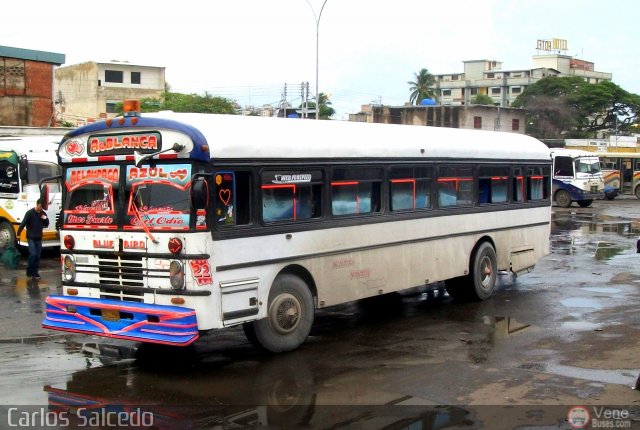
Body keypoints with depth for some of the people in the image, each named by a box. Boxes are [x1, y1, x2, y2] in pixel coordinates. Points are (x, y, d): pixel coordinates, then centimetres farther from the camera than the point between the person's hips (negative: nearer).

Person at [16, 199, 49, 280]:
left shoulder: (43, 213, 7)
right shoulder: (30, 213, -10)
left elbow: (46, 225, 13)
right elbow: (23, 224, -11)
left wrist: (46, 219, -7)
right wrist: (18, 234, -13)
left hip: (39, 238, 5)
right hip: (31, 238, -5)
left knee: (38, 256, 3)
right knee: (33, 254, -14)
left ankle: (35, 273, 9)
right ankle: (29, 271, 0)